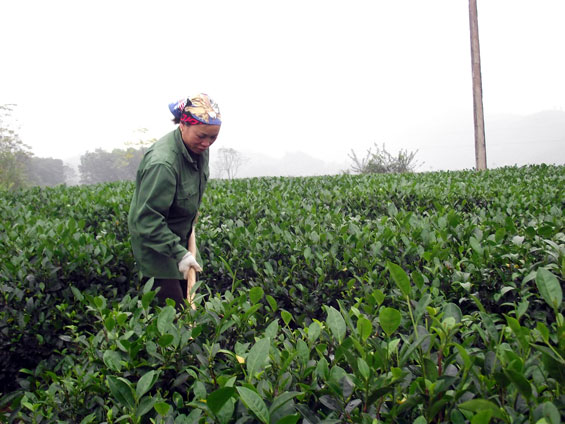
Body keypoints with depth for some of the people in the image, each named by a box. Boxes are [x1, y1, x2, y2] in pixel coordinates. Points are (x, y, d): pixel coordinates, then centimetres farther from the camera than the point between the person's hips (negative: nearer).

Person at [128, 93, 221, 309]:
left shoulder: (198, 149, -5)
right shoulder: (162, 163, -33)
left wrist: (190, 225, 14)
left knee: (189, 299, 12)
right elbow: (147, 218, -31)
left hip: (180, 236, 8)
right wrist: (179, 254, -33)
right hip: (154, 241, -8)